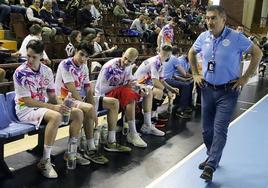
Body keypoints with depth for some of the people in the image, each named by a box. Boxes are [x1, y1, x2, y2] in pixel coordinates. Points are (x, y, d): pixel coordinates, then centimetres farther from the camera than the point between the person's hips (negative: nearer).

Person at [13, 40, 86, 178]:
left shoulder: (47, 71, 3)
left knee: (78, 113, -7)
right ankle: (44, 162, -25)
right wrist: (53, 107, -25)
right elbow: (27, 101, -18)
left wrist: (59, 106, -16)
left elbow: (52, 96, 7)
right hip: (25, 109, -6)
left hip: (43, 106, 7)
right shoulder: (20, 73, -15)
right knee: (56, 117, -36)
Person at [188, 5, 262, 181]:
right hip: (207, 89, 5)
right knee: (207, 129, 12)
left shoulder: (236, 37, -12)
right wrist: (195, 74, 11)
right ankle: (212, 158, 33)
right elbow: (191, 53, 19)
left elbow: (257, 53, -3)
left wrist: (245, 78, -6)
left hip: (228, 91, -4)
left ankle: (210, 166, 0)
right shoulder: (203, 37, 0)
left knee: (220, 129, -8)